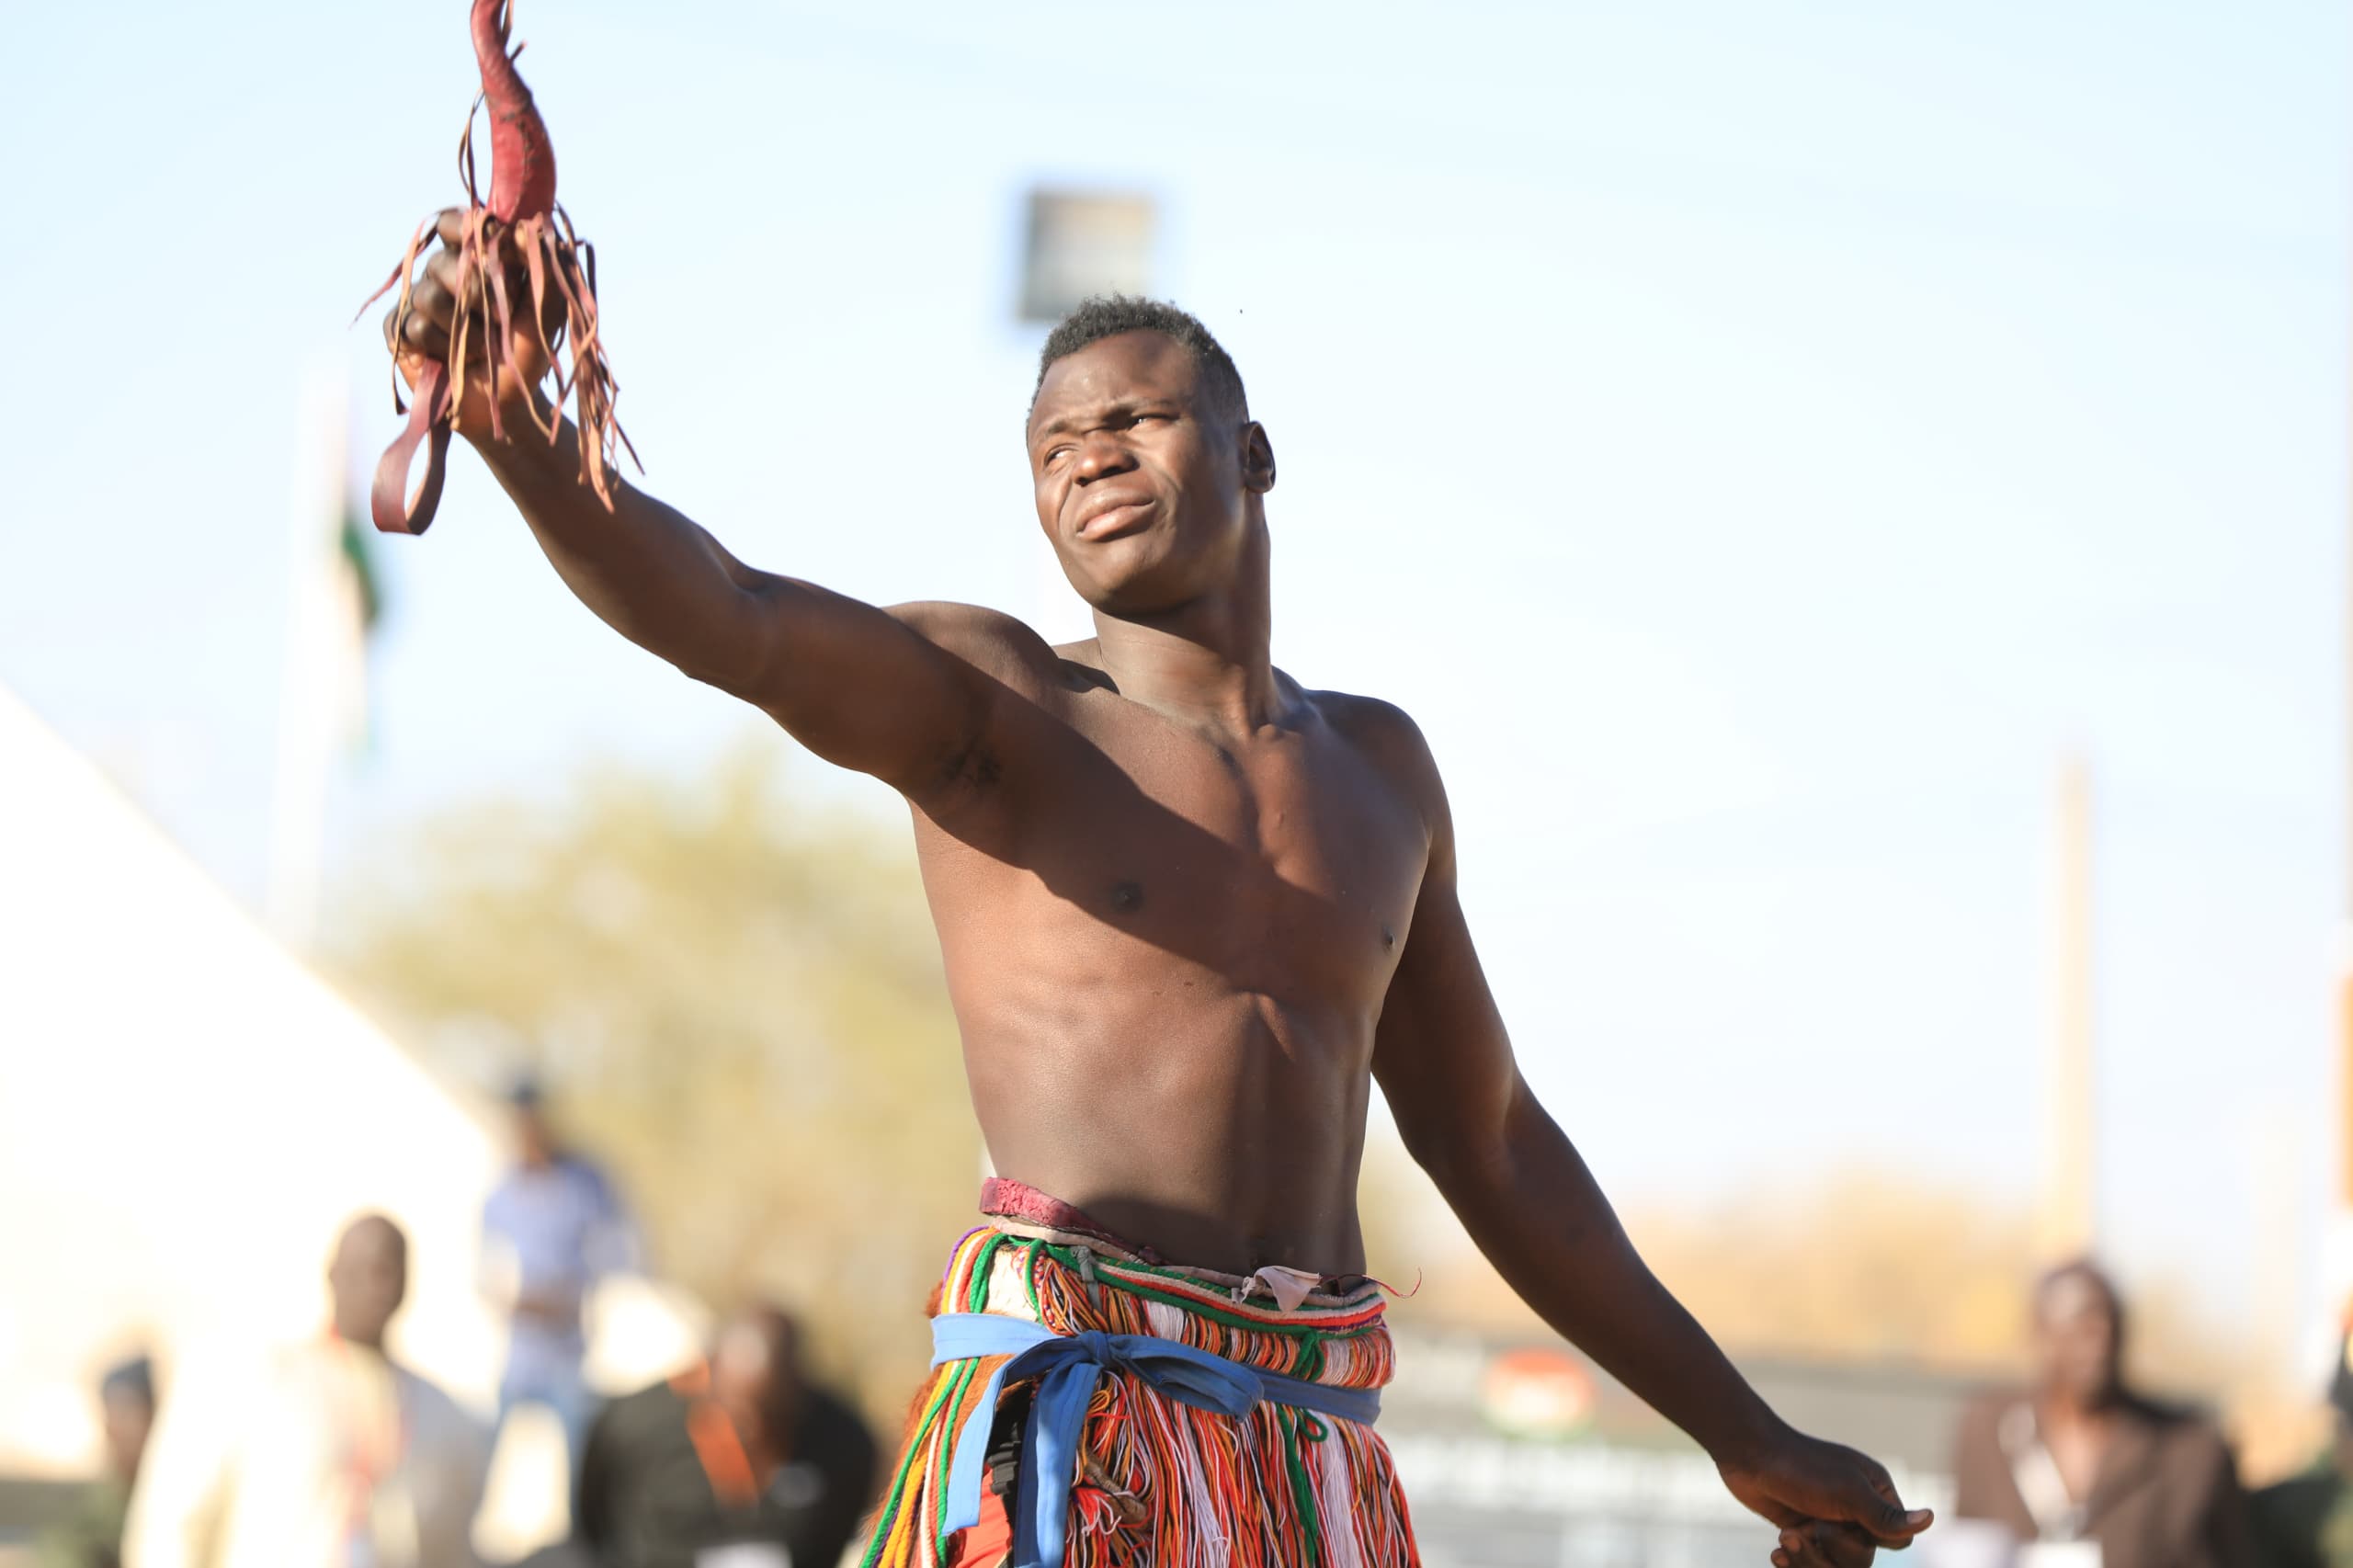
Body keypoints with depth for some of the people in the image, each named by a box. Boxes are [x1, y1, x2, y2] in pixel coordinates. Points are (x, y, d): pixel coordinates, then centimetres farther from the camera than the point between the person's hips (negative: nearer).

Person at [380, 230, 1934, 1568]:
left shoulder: (1377, 767, 19)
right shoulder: (988, 700, 4)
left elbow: (1491, 1143, 27)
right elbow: (713, 611, -16)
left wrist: (1743, 1436, 29)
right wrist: (518, 428, -37)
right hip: (1072, 1413, -5)